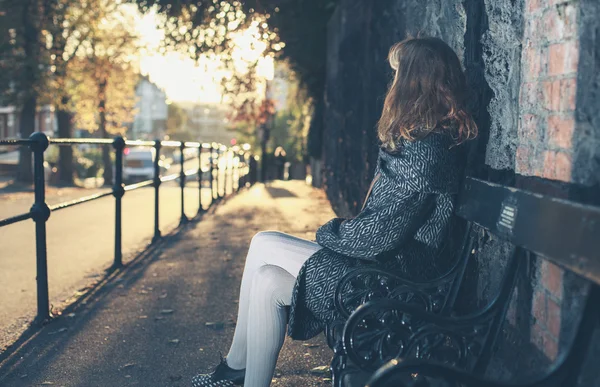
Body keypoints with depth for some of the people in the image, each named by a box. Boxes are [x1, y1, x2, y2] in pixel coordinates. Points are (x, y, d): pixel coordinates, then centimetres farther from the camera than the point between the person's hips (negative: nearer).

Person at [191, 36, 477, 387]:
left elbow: (380, 235, -22)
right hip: (390, 261, 9)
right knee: (268, 282, 0)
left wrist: (331, 232, -4)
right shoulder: (427, 140, 11)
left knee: (263, 245, -6)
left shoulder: (425, 151, -21)